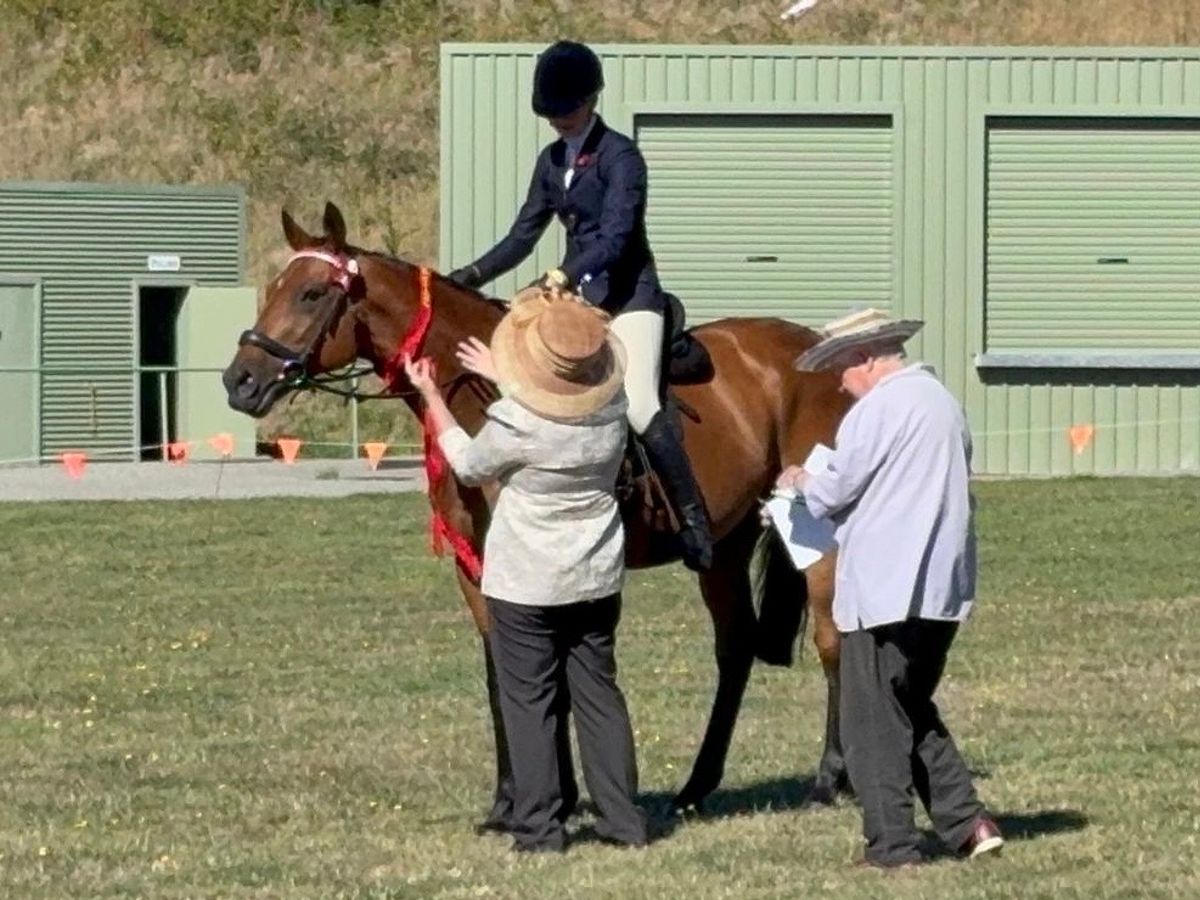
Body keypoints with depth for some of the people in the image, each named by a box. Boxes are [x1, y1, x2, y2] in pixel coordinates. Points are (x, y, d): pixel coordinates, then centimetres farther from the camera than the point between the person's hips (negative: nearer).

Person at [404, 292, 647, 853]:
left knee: (529, 702, 4)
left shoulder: (516, 423, -24)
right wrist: (505, 378, 21)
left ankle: (539, 826, 4)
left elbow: (470, 466, -3)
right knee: (599, 693, 13)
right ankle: (622, 820, 12)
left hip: (524, 584, -5)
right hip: (597, 578, 5)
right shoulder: (612, 408, -9)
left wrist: (430, 397, 7)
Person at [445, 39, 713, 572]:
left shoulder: (620, 156, -11)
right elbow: (522, 238, 16)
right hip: (577, 297, 8)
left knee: (638, 406, -25)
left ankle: (695, 522, -22)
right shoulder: (552, 162, 12)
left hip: (628, 295, -8)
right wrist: (468, 279, 4)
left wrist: (569, 275, -38)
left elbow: (615, 238, -22)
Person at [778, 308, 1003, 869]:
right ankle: (966, 822, 9)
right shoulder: (944, 402, 14)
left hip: (884, 587, -9)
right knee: (914, 707, 19)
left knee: (874, 718, 0)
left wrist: (800, 486, 12)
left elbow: (837, 491, -11)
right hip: (945, 586, 9)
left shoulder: (878, 408, -13)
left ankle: (892, 843, -1)